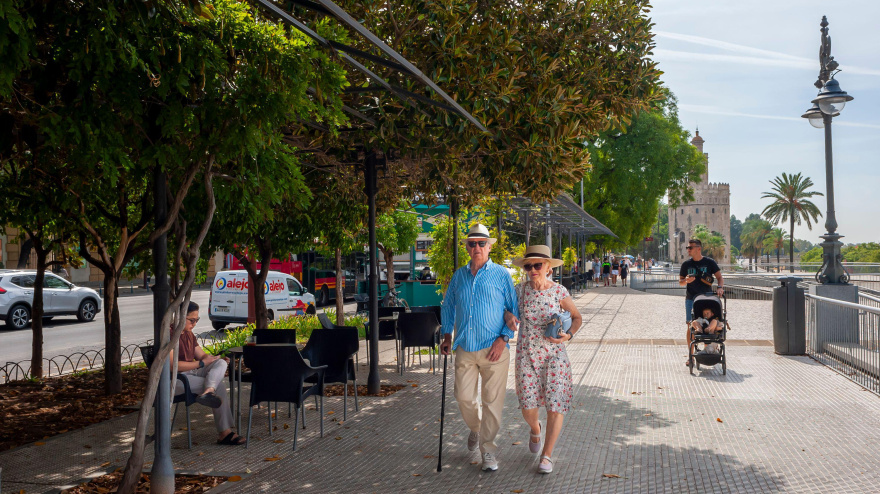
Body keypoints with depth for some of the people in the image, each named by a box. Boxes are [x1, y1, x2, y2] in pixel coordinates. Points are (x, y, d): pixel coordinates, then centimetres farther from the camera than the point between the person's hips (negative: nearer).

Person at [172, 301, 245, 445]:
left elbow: (202, 355, 20)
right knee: (219, 386, -21)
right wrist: (201, 364, -19)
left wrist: (217, 359, -2)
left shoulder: (189, 334, 17)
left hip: (192, 372, 9)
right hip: (176, 379, -9)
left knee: (221, 363, -16)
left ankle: (208, 392, -39)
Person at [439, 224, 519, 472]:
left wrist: (503, 339, -9)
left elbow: (514, 309, 1)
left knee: (492, 401, -1)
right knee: (463, 397, 5)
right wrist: (447, 335, 9)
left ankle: (488, 449, 13)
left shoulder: (501, 274, 0)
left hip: (494, 349, -3)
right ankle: (476, 428, 36)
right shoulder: (459, 275, 11)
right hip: (465, 349, 3)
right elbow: (448, 306, 20)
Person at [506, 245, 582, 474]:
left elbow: (576, 317, 5)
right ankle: (535, 429, 36)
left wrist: (568, 335, -14)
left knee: (555, 405, -3)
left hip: (554, 354, -1)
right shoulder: (521, 290, -2)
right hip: (527, 354, 1)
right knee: (528, 408, -1)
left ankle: (547, 455, 14)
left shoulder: (559, 291, -6)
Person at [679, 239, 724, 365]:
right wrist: (686, 281, -12)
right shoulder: (686, 264, 7)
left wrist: (720, 287, -17)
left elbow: (720, 277, 3)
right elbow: (680, 282, 10)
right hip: (690, 299, 1)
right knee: (690, 326, -2)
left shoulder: (709, 262, 2)